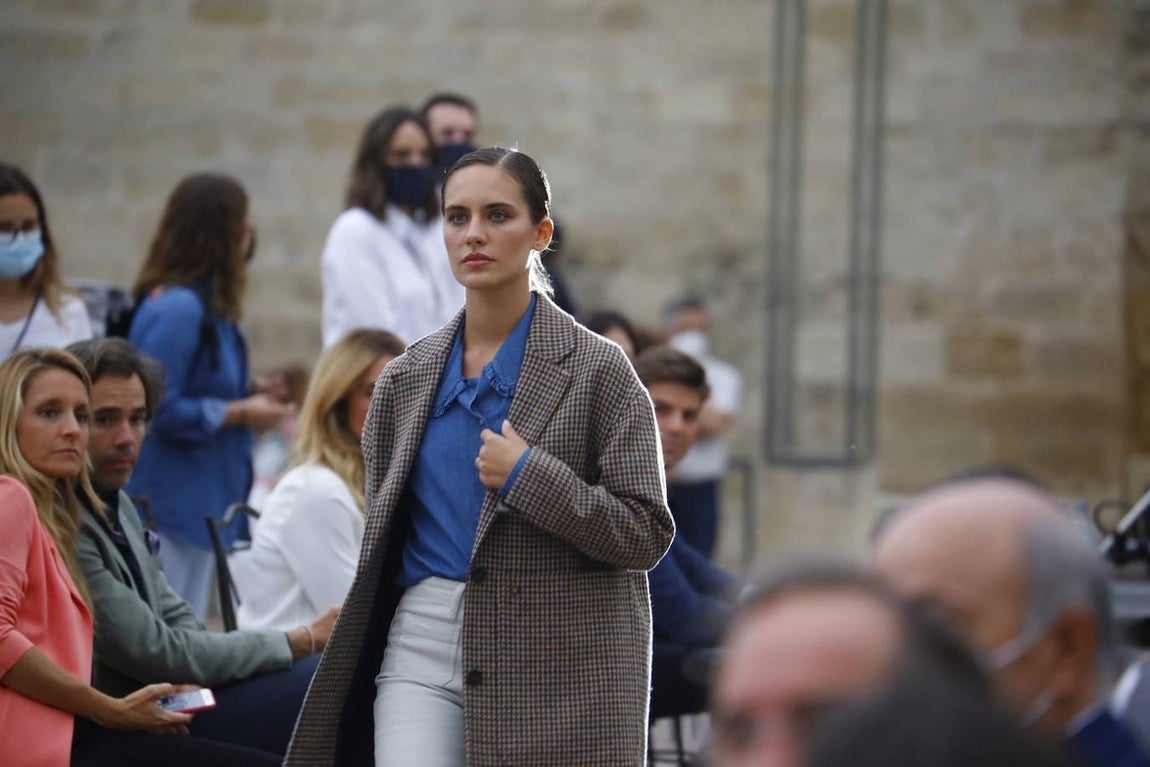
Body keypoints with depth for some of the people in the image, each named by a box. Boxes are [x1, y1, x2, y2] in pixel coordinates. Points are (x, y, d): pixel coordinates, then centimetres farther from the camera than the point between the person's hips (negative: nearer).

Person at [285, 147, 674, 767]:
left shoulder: (596, 369, -1)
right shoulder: (405, 380, 11)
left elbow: (645, 535, -5)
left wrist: (528, 477, -15)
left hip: (553, 662, -3)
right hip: (422, 649, 3)